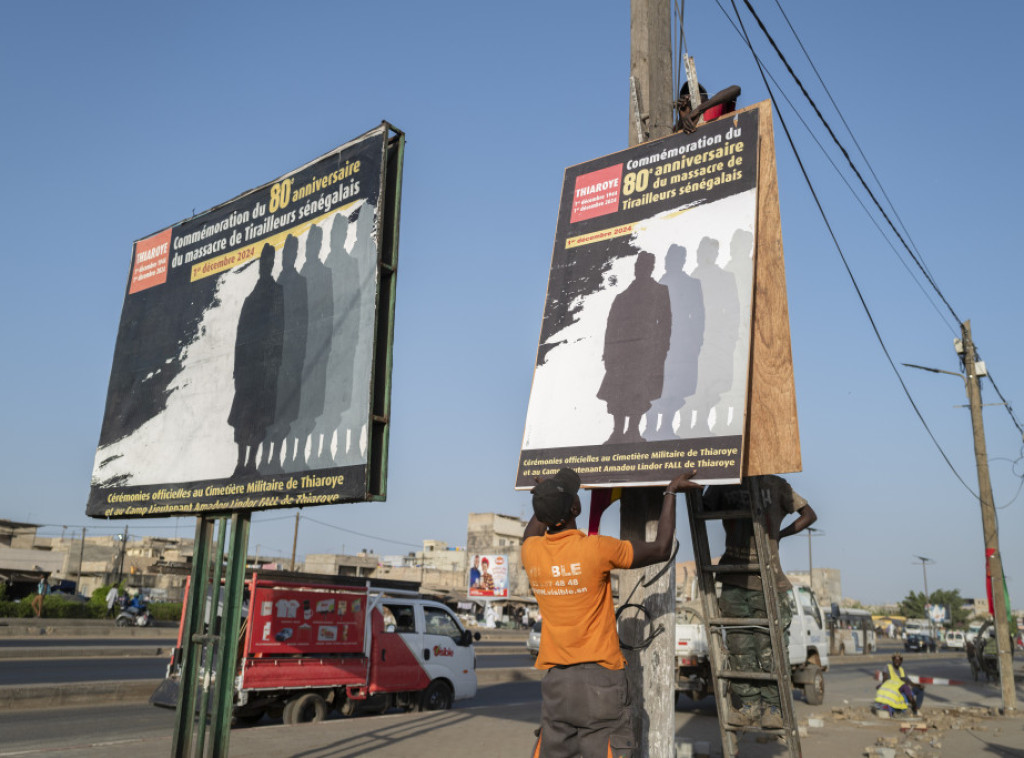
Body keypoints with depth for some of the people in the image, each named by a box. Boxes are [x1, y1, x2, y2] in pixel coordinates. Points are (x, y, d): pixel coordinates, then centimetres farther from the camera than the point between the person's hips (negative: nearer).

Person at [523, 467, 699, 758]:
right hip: (599, 675, -5)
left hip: (553, 678, 5)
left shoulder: (531, 551, 0)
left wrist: (548, 495, 38)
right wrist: (670, 492, 5)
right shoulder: (597, 549, -15)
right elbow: (661, 549, -3)